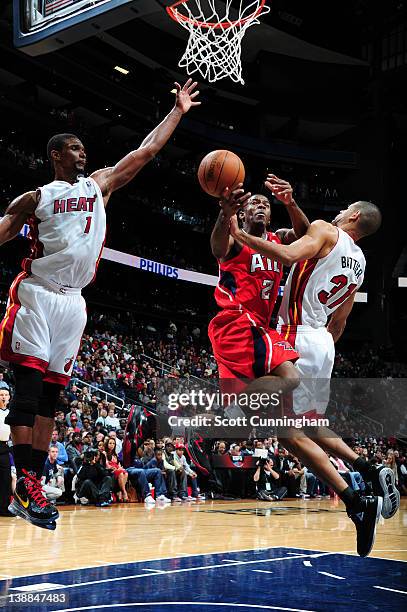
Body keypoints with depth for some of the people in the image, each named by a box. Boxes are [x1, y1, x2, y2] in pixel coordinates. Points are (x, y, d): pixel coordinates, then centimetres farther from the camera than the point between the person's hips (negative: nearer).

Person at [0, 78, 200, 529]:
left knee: (51, 391, 2)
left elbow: (146, 150, 19)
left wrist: (178, 111, 20)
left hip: (72, 301, 4)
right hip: (37, 293, -4)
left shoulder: (99, 185, 17)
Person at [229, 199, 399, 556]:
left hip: (298, 339, -8)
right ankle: (371, 473, 8)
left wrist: (241, 235, -19)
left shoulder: (325, 230, -5)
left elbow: (289, 255, -25)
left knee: (290, 432, -7)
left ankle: (359, 505, -13)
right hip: (323, 342, 9)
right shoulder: (359, 263, 17)